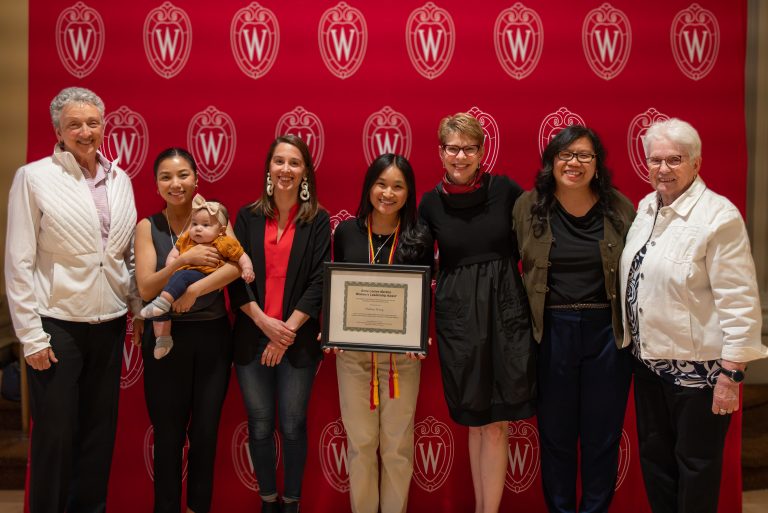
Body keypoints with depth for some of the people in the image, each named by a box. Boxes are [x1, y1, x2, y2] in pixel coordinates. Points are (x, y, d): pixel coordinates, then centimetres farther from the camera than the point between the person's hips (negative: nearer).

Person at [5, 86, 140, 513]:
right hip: (57, 326, -4)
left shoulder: (120, 180, 8)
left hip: (110, 325, 4)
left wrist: (140, 309, 9)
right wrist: (32, 335, -10)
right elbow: (19, 263, -7)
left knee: (100, 431, 13)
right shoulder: (34, 177, -5)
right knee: (56, 435, 4)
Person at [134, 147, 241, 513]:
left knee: (206, 431, 10)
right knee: (168, 434, 8)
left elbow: (237, 266, -15)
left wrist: (193, 290, -25)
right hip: (167, 338, -1)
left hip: (213, 336, 1)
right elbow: (146, 289, -9)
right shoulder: (148, 227, -1)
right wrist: (183, 260, -22)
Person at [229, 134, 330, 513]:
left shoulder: (317, 220, 1)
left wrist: (288, 330, -11)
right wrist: (264, 322, -11)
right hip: (252, 337, 2)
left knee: (293, 425, 6)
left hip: (298, 340, -1)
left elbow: (319, 282, -5)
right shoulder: (248, 217, 5)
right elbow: (236, 276, 0)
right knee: (260, 426, 9)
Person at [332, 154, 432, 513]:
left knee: (397, 444, 9)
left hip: (402, 354, -1)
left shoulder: (420, 238, -2)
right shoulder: (346, 232, 1)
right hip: (352, 352, 1)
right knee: (360, 443, 9)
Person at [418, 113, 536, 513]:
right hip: (457, 316, 2)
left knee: (495, 423, 0)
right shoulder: (431, 203, 2)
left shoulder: (505, 189, -3)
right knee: (474, 421, 12)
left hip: (505, 310, -1)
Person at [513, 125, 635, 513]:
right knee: (555, 433, 12)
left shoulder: (620, 208, 0)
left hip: (607, 331, 1)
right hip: (550, 332, 0)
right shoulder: (528, 206, -1)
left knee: (602, 434, 11)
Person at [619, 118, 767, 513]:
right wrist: (632, 342, 14)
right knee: (654, 456, 18)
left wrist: (731, 375, -19)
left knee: (696, 464, 8)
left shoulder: (718, 216, -16)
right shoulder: (646, 208, 7)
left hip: (698, 367, -7)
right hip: (648, 359, 7)